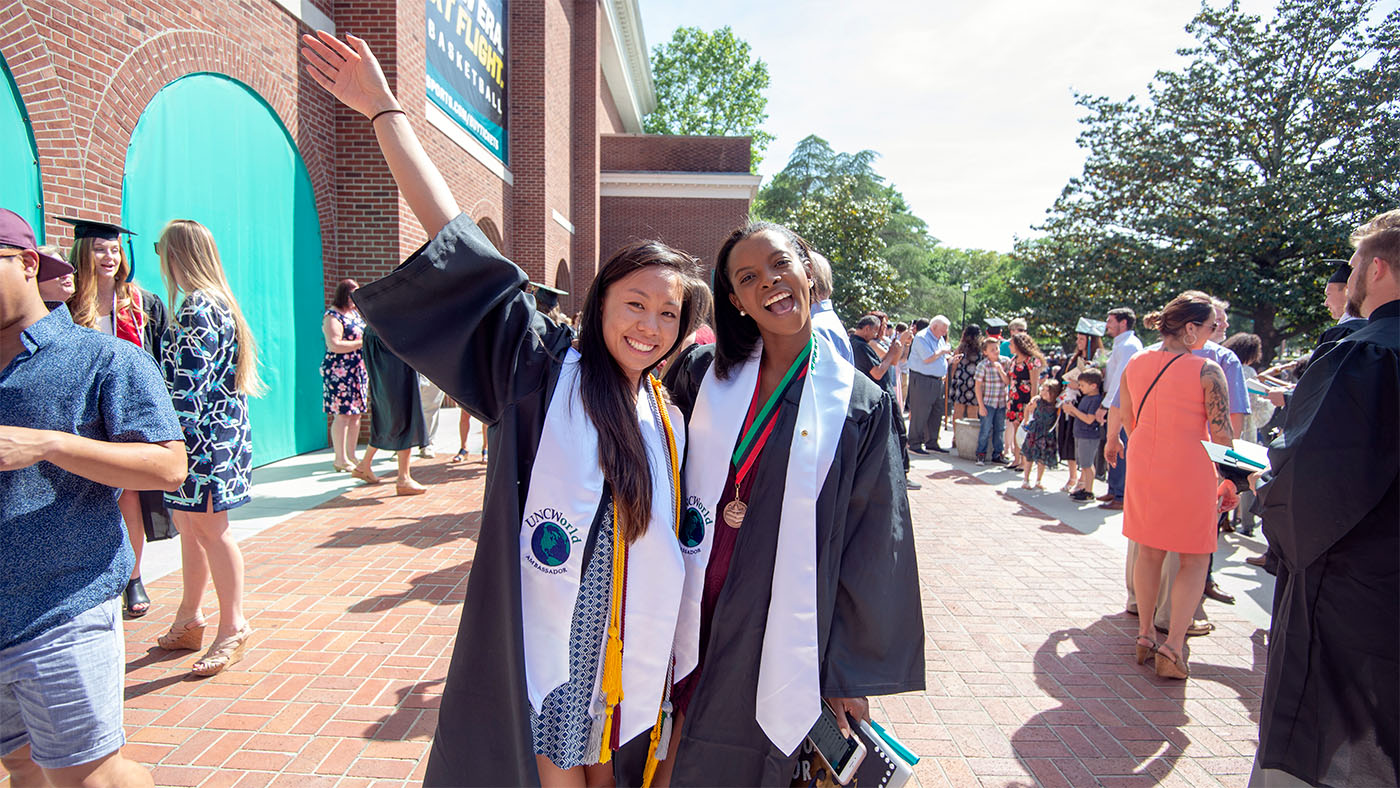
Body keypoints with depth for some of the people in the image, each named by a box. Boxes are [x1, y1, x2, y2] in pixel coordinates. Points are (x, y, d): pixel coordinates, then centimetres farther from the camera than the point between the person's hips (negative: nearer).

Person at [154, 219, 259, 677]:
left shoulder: (198, 309, -15)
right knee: (190, 525, 16)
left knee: (209, 528, -2)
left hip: (203, 433, -9)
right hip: (218, 428, 9)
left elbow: (187, 387, -19)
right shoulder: (218, 303, 14)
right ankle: (190, 620, 28)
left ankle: (233, 627, 9)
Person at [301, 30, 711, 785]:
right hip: (548, 640, -4)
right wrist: (384, 110, -14)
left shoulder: (668, 416, 4)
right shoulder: (543, 369, -9)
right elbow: (460, 247, -14)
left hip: (633, 650, 4)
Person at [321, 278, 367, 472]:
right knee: (342, 415, -7)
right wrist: (362, 343, -18)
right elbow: (334, 345, -19)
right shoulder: (333, 316, -10)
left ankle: (351, 455, 17)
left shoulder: (355, 312, 17)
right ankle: (340, 459, -1)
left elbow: (363, 335, 31)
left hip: (359, 371, 9)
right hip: (340, 372, -9)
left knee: (356, 414, 9)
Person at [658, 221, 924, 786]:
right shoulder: (705, 374, 0)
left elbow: (873, 549, -3)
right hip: (694, 623, 2)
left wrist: (852, 672, 0)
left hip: (778, 640, -2)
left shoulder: (862, 405, -7)